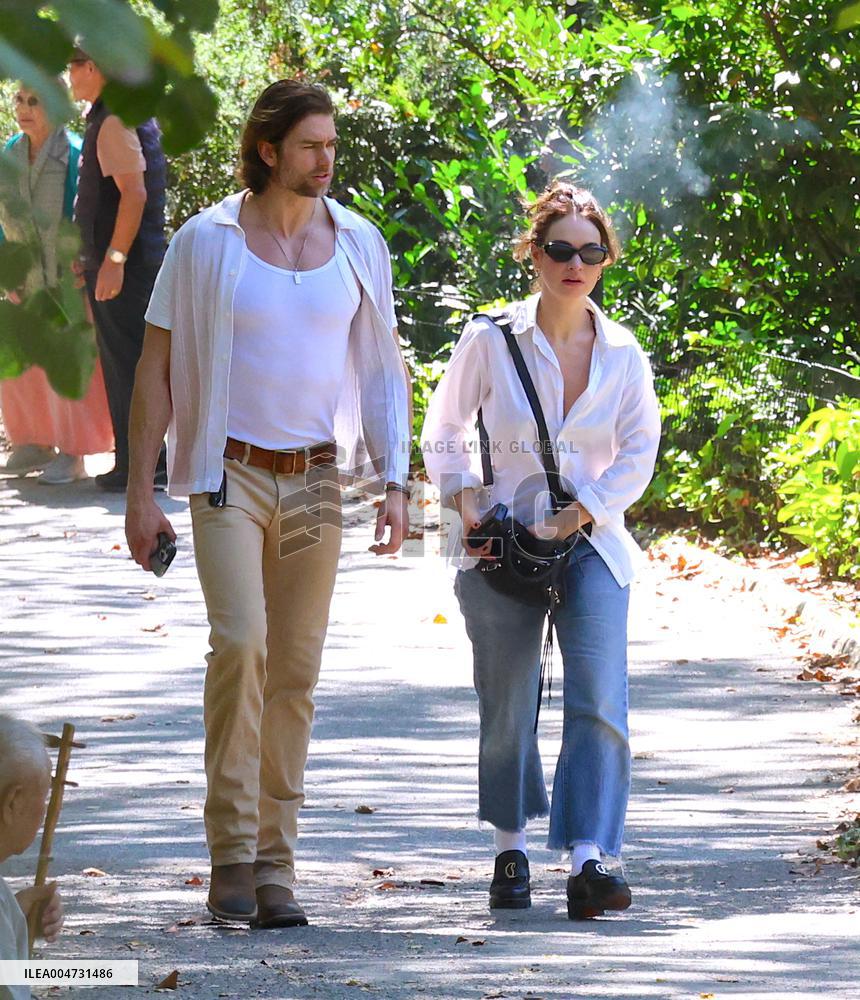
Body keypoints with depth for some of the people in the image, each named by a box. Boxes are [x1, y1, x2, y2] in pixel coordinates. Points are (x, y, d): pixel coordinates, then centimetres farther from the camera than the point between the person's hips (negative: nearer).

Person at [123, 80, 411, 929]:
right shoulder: (205, 244, -5)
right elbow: (154, 367, 0)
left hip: (315, 480, 3)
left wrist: (395, 484, 0)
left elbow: (382, 371, 10)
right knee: (238, 644, -20)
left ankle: (274, 867, 11)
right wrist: (141, 491, -5)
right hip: (229, 476, -3)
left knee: (295, 671, 3)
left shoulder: (358, 245, 4)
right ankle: (231, 852, -12)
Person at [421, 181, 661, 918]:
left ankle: (589, 859, -19)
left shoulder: (622, 355, 2)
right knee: (507, 707, 6)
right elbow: (445, 430, 10)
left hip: (592, 546, 1)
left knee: (599, 698, -15)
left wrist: (578, 517, -7)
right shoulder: (490, 340, -1)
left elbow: (638, 454, 4)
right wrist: (465, 500, -5)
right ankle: (511, 848, 26)